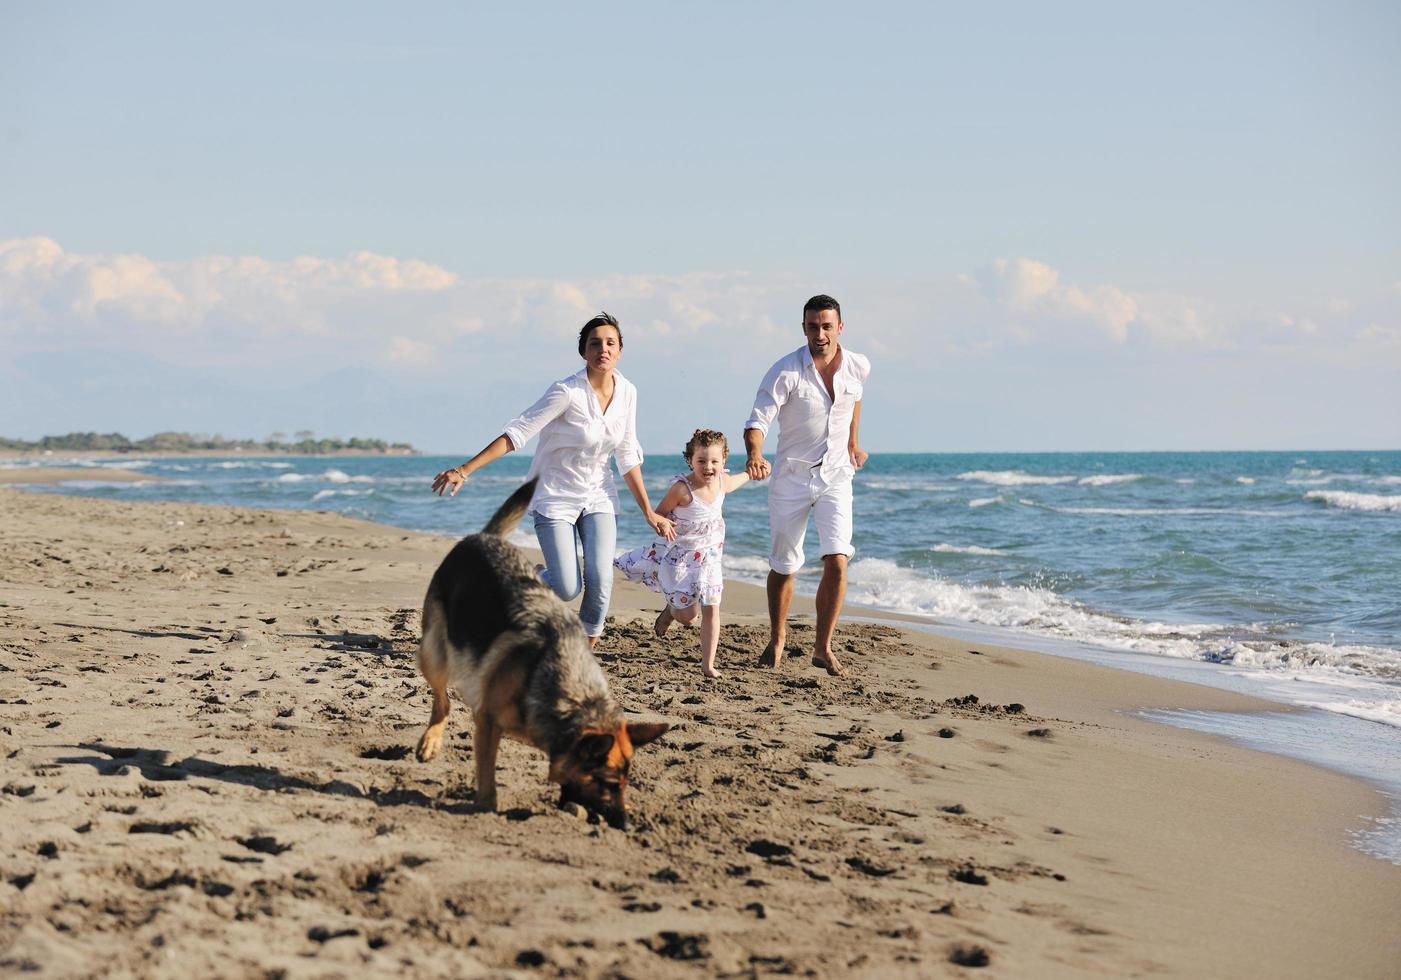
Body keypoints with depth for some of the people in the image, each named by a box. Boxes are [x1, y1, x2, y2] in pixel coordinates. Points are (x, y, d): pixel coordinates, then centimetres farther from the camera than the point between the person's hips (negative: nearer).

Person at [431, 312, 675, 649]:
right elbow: (517, 433, -22)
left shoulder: (626, 392, -2)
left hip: (598, 497, 4)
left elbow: (627, 456, 8)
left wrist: (649, 512, 9)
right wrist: (464, 470, -29)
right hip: (555, 496, -4)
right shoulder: (567, 392, -20)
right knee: (567, 589, -13)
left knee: (600, 579, -16)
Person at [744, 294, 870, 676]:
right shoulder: (786, 372, -17)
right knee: (783, 568, 9)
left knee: (837, 561, -15)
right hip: (791, 476, -2)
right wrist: (755, 456, -42)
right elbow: (758, 420, -23)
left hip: (835, 476, 2)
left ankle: (823, 648, -4)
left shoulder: (858, 367, -4)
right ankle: (777, 642, 31)